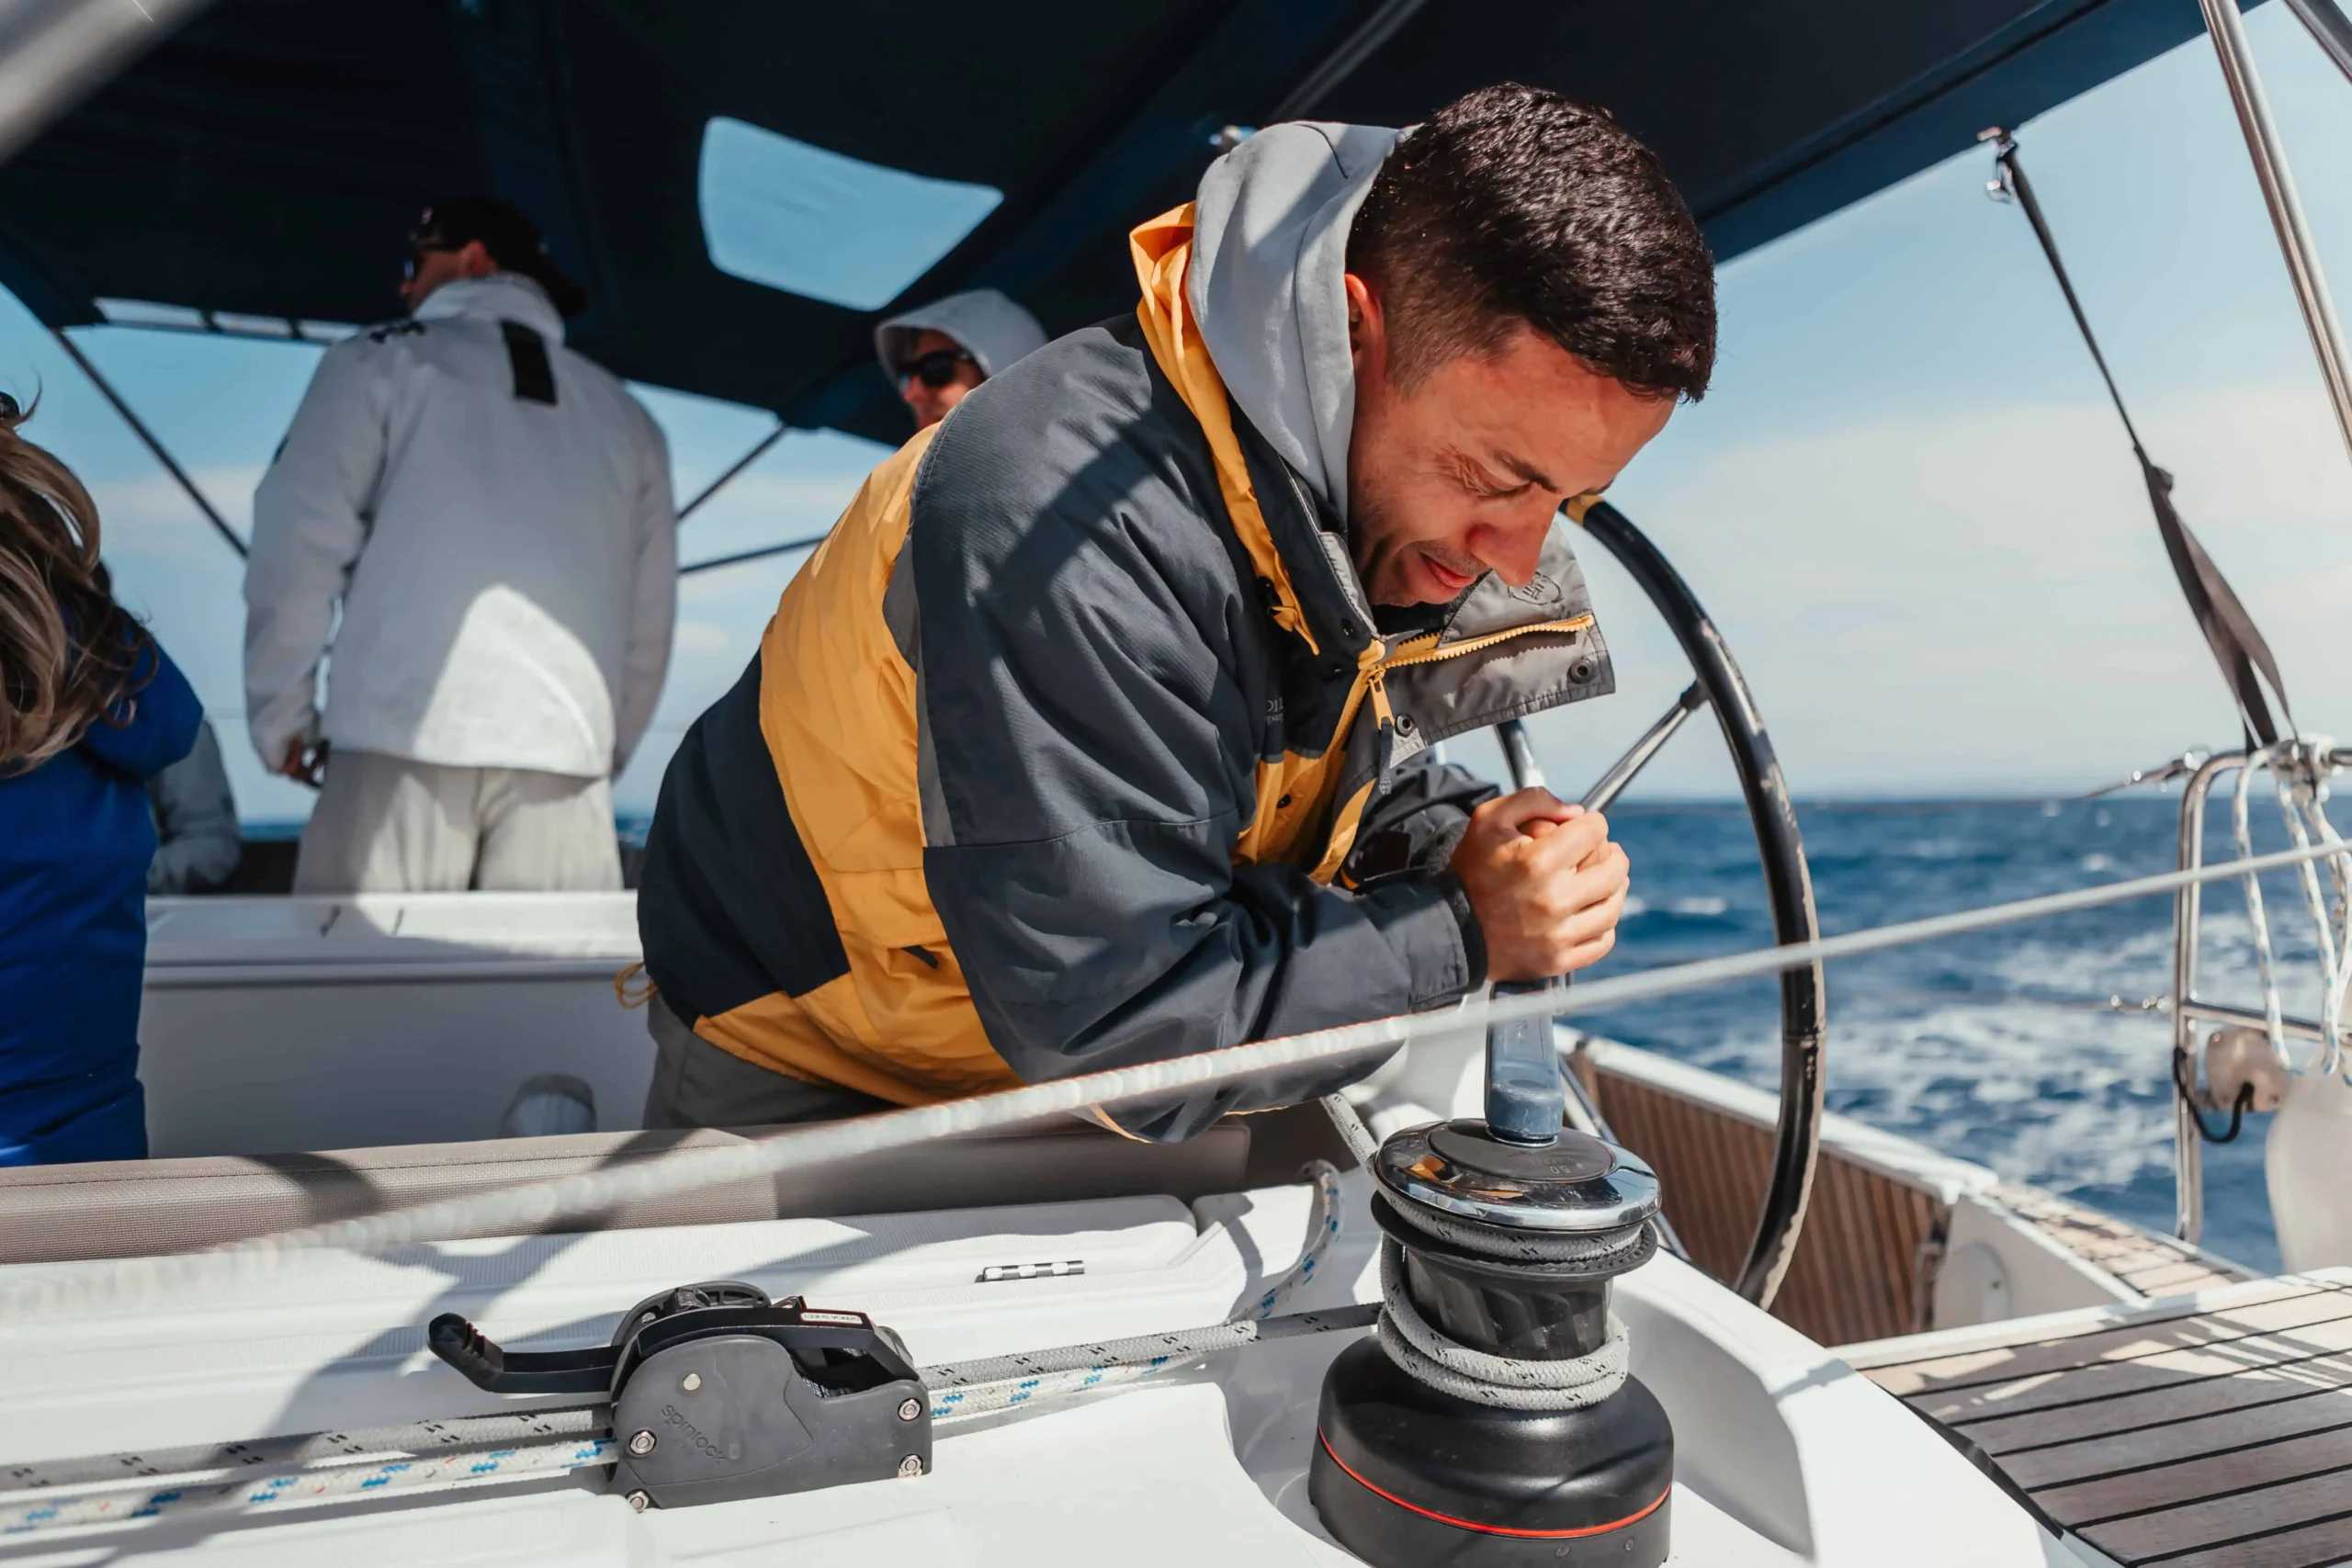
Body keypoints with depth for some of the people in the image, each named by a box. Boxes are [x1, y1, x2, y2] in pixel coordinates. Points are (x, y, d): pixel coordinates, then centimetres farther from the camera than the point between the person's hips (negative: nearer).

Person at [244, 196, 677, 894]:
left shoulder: (380, 360, 14)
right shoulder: (625, 414, 22)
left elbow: (300, 540, 4)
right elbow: (650, 617, 16)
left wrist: (282, 716, 10)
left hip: (407, 734, -2)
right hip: (565, 744, 3)